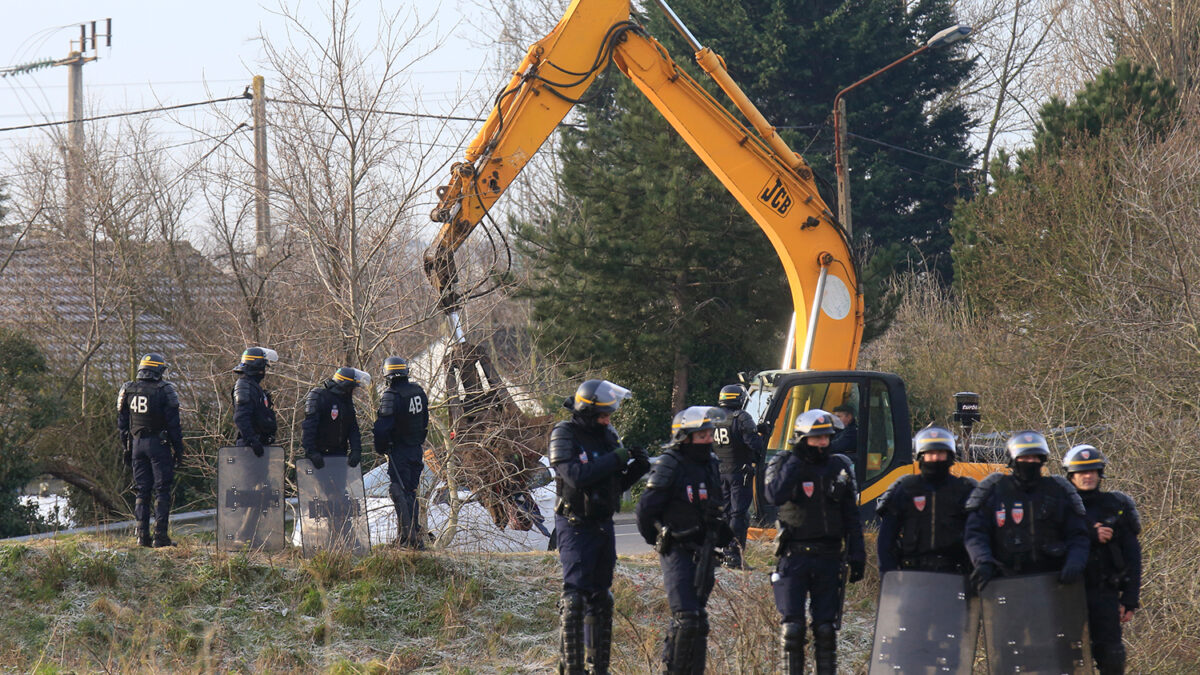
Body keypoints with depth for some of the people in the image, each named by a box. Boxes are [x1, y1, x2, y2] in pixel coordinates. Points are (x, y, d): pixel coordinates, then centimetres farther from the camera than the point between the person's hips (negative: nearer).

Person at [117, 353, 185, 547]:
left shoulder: (127, 390, 6)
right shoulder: (164, 391, -9)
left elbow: (122, 423, 11)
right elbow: (173, 423, -8)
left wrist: (127, 447, 19)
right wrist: (178, 449, -1)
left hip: (136, 443, 5)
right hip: (158, 444, -5)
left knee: (142, 491, 10)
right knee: (162, 490, -1)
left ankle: (142, 535, 7)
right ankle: (160, 535, -6)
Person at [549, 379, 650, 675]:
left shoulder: (607, 434, 10)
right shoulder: (564, 435, -10)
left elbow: (617, 483, 15)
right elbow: (576, 476, -26)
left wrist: (637, 468, -4)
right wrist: (615, 459, -23)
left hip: (603, 525, 7)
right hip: (576, 525, -7)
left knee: (600, 597, 11)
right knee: (575, 595, -10)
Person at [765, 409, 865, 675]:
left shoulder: (840, 467, 8)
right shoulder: (783, 465, 0)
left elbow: (852, 516, 11)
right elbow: (775, 496, -22)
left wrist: (857, 554, 6)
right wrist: (796, 460, -17)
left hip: (828, 556, 2)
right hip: (794, 556, -2)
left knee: (826, 628, 4)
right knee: (792, 627, -6)